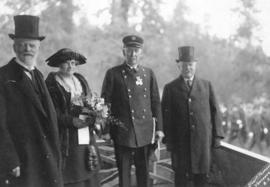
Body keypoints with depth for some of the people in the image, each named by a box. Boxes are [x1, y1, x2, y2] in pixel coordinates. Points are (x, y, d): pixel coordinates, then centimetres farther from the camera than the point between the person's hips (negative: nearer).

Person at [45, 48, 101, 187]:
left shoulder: (81, 80, 16)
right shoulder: (52, 84, -3)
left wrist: (91, 115, -7)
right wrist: (72, 121, -19)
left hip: (87, 138, 6)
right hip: (66, 140, -5)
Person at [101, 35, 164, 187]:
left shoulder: (149, 73, 9)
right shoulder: (113, 74, 0)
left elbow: (156, 103, 10)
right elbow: (105, 102, 0)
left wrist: (159, 128, 5)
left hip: (145, 133, 3)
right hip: (122, 133, -2)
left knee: (144, 172, 10)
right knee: (124, 172, 3)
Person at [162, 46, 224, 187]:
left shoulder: (206, 85, 8)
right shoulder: (170, 88, 3)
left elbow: (214, 111, 7)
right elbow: (166, 116, 2)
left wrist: (217, 136, 2)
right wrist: (168, 140, -3)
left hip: (203, 139, 1)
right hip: (180, 142, -1)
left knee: (201, 176, 7)